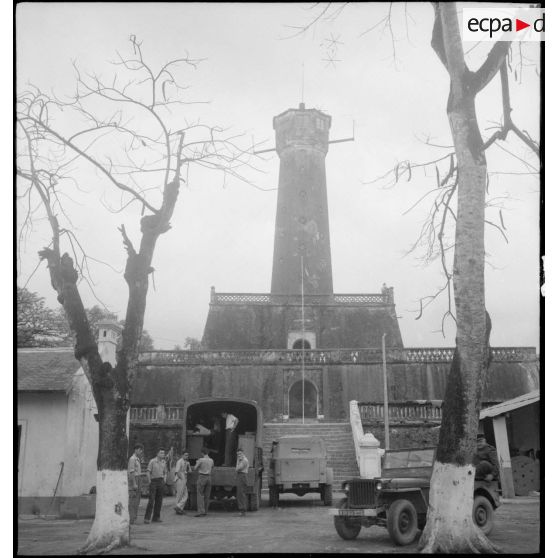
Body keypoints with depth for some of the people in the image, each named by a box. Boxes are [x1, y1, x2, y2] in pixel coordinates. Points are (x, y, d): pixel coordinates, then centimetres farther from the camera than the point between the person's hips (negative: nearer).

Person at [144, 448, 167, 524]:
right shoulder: (152, 461, -6)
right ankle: (147, 518, -7)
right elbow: (148, 472, -7)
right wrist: (149, 482, -11)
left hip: (161, 482, 5)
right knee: (151, 500, -10)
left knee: (159, 500, 6)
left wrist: (164, 480, 7)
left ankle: (156, 517, 13)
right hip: (153, 481, -5)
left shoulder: (164, 462, 10)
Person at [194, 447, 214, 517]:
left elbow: (195, 469, -3)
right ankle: (205, 511, 13)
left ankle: (200, 511, -17)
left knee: (200, 495, -6)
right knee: (206, 496, 10)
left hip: (201, 477, -5)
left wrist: (197, 463, 15)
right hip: (209, 477, 5)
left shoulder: (201, 460, -11)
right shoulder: (211, 460, 6)